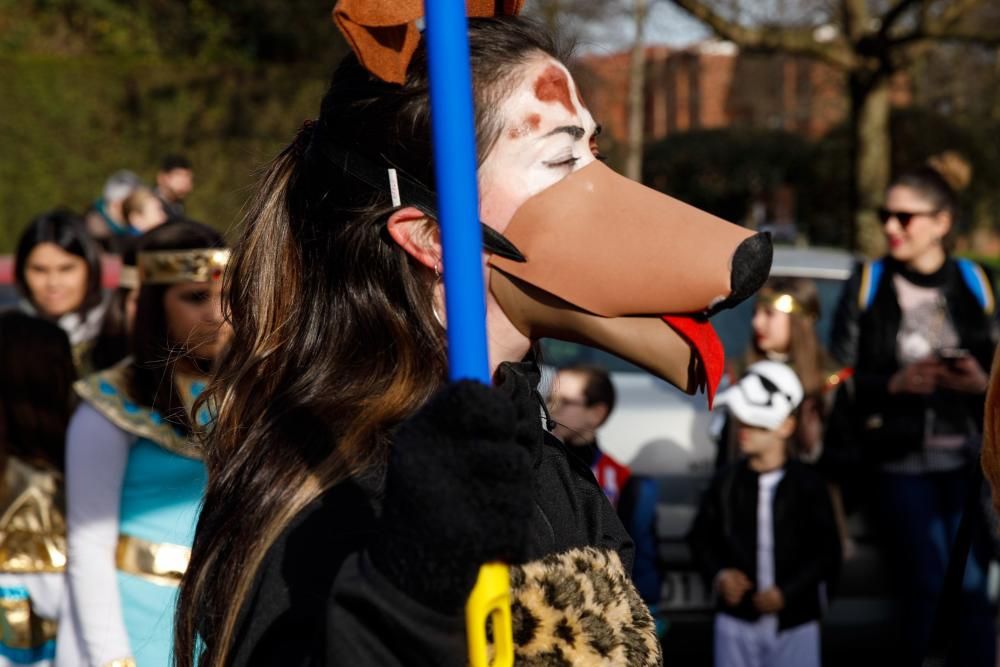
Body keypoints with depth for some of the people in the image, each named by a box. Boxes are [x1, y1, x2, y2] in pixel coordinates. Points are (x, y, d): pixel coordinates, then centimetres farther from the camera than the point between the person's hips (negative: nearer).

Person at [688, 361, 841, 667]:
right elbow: (701, 536, 9)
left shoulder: (807, 484, -8)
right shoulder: (726, 481, 0)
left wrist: (786, 592, -15)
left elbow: (827, 550, -7)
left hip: (795, 621, -2)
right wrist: (718, 574, -9)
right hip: (737, 619, 2)